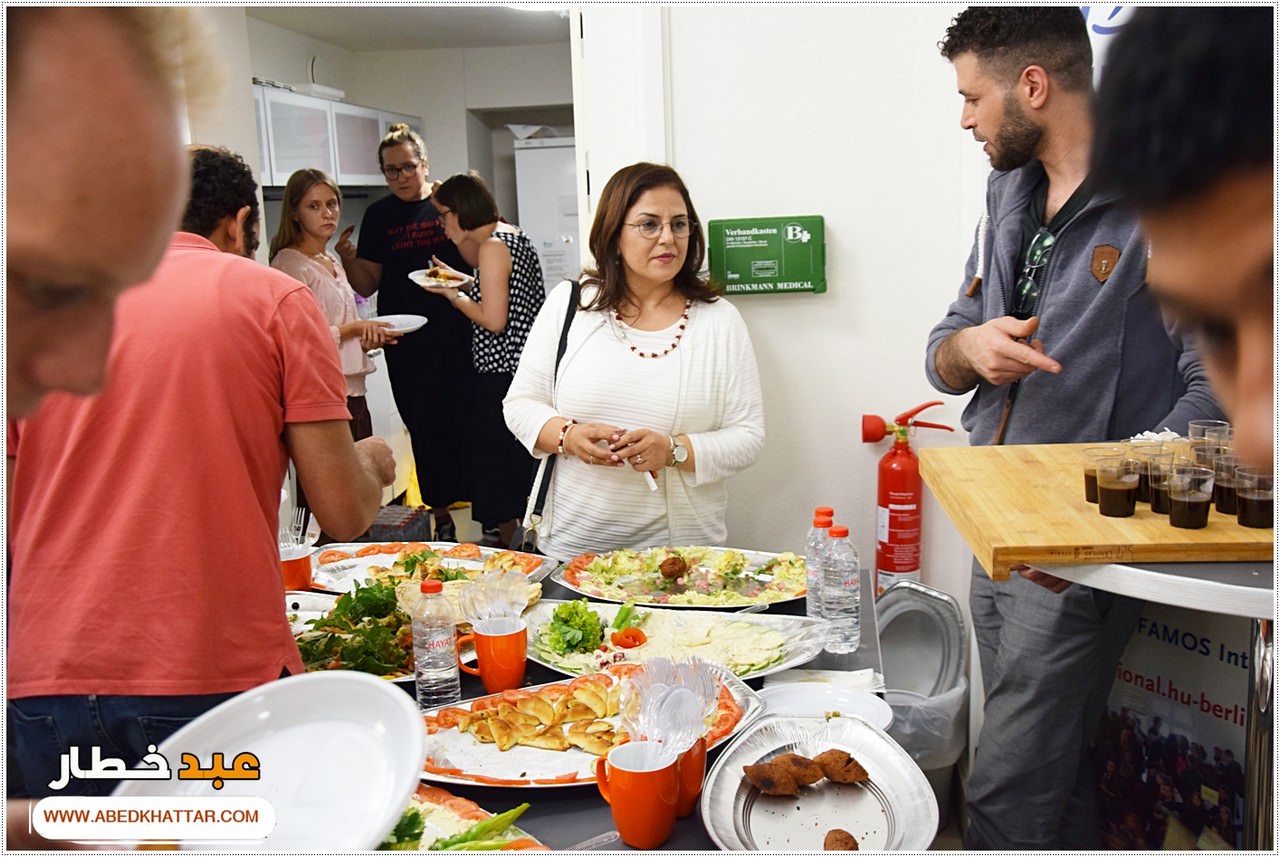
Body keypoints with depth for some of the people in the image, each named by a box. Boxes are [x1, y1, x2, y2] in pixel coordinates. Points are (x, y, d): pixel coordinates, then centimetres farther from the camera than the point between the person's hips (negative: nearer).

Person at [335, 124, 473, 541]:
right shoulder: (378, 216, 7)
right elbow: (368, 285, 6)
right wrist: (349, 260, -13)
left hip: (460, 335, -1)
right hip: (408, 343, 1)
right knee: (427, 428, 5)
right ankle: (441, 514, 17)